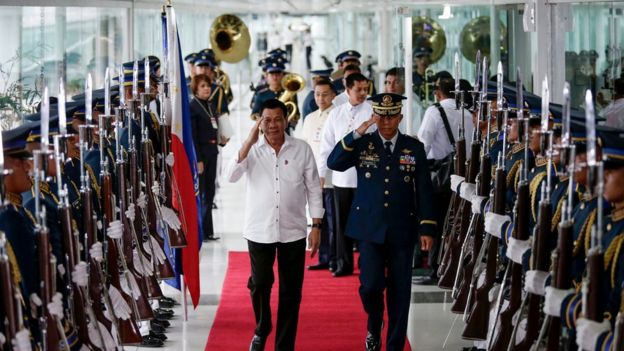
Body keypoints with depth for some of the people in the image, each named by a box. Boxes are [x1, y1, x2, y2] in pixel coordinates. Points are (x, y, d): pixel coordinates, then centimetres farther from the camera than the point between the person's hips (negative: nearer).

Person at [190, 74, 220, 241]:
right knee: (198, 194, -1)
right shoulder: (192, 107, -11)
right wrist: (198, 160, -18)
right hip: (199, 153, -8)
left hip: (211, 152, 8)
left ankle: (207, 230, 17)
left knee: (209, 194, 11)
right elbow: (192, 136, -15)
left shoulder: (210, 106, 14)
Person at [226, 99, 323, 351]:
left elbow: (313, 189, 3)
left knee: (290, 292, 5)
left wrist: (316, 227, 1)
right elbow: (232, 176, -17)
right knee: (259, 284, -2)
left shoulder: (302, 149, -2)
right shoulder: (251, 149, -2)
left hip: (293, 232, 1)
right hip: (259, 231, 0)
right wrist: (249, 142, -22)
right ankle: (261, 330, 25)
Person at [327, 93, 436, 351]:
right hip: (369, 228, -1)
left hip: (402, 230, 1)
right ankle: (374, 324, 19)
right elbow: (333, 163, -14)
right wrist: (357, 134, -21)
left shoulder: (414, 148, 3)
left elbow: (424, 190, 3)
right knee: (371, 284, -12)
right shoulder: (362, 144, 2)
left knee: (399, 291, 4)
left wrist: (427, 228, -2)